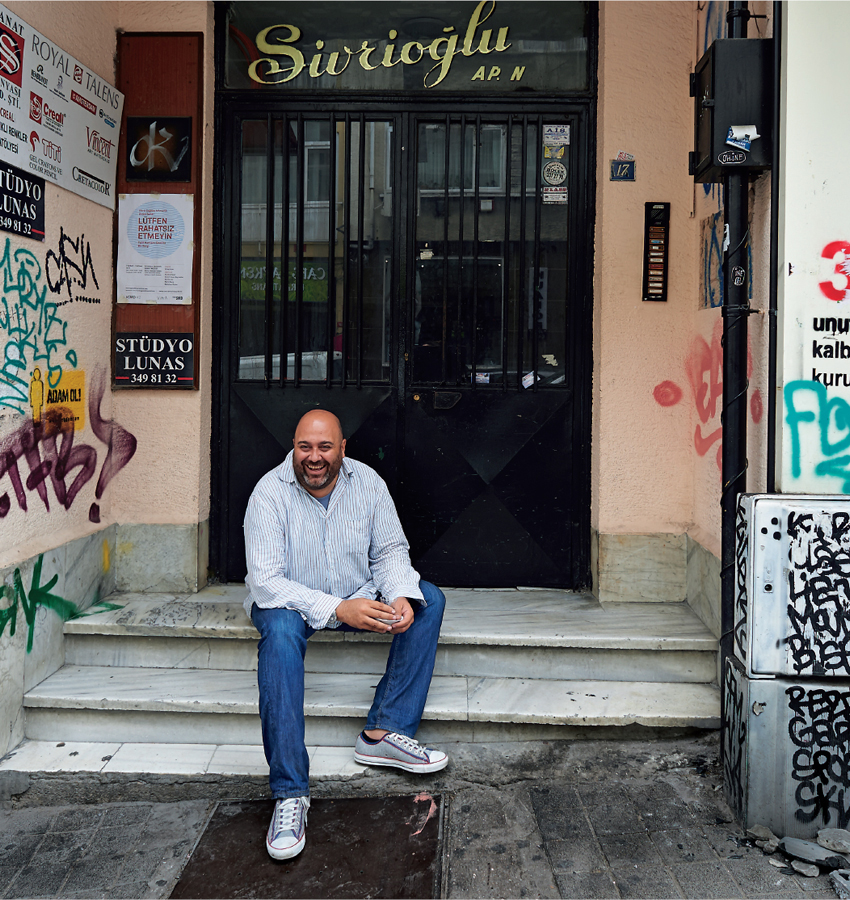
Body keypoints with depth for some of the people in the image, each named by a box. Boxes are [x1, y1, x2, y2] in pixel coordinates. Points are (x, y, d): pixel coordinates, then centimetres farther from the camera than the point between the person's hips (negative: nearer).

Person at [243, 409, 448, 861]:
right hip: (290, 601, -4)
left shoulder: (366, 482, -7)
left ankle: (383, 732, -19)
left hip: (359, 598, 5)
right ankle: (290, 792, -37)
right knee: (280, 629, -37)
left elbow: (391, 552, -1)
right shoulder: (270, 493, -19)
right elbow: (266, 582, -25)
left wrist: (400, 597, -23)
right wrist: (336, 609, -36)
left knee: (428, 599, -14)